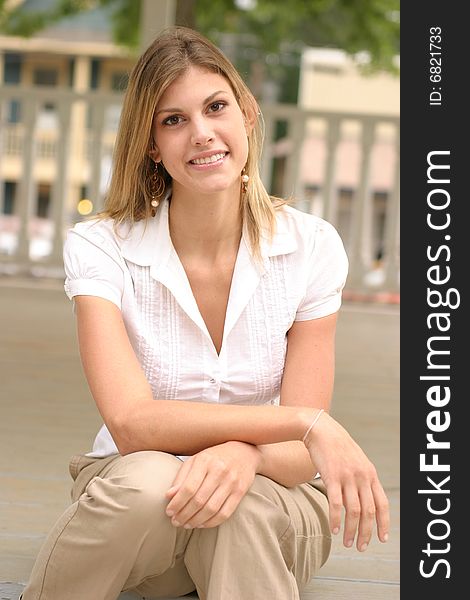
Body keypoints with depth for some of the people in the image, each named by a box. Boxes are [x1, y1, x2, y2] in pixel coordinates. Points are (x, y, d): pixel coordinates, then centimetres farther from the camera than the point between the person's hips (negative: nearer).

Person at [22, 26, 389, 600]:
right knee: (149, 480, -35)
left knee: (239, 508, -37)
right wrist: (306, 421, -32)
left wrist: (244, 453, -36)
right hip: (134, 508, 2)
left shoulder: (310, 246, -9)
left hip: (273, 515, -1)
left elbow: (301, 453, -11)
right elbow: (132, 423, -24)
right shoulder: (100, 246, -12)